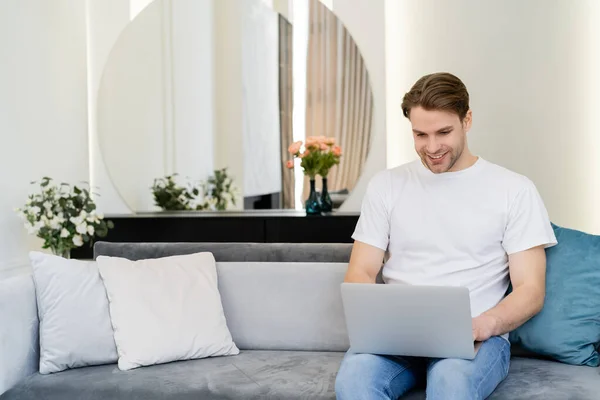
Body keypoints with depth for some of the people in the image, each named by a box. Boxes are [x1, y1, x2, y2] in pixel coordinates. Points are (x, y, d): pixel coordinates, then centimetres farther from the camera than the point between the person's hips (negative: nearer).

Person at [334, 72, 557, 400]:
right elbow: (360, 273, 9)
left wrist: (481, 326, -18)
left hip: (475, 338, -2)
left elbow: (531, 290, 3)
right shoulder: (386, 185, 13)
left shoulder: (514, 189, 7)